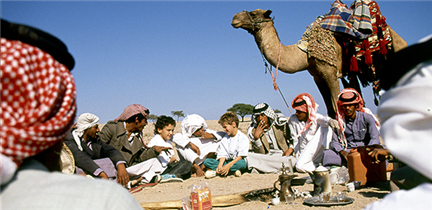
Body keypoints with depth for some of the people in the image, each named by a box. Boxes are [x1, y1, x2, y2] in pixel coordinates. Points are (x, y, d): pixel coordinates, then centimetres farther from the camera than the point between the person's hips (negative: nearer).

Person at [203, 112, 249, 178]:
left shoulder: (243, 138, -7)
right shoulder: (224, 138, 11)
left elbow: (241, 156, -17)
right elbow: (222, 154, 0)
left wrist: (228, 165, -27)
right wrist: (220, 166, -19)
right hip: (226, 162, 5)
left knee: (241, 163, -40)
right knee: (207, 161, -14)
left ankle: (216, 172, -27)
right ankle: (232, 171, -25)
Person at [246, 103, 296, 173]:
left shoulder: (280, 123, -3)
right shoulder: (253, 130, -2)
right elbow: (260, 153, -7)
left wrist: (290, 149, -12)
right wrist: (256, 137, -21)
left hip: (283, 155, 0)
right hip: (267, 157, 0)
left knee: (292, 160, -36)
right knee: (249, 156, -25)